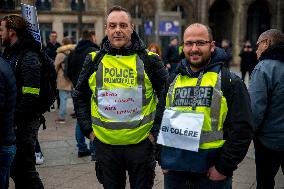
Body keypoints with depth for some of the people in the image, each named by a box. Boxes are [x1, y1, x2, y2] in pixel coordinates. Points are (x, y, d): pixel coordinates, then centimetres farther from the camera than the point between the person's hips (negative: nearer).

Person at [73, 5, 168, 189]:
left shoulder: (149, 60, -3)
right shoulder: (94, 60, 2)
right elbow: (80, 96, 13)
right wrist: (87, 128, 5)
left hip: (141, 142, -2)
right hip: (105, 143, 2)